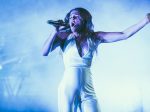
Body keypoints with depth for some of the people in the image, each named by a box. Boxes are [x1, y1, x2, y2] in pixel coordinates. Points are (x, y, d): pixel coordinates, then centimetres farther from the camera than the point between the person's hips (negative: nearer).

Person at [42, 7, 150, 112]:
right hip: (67, 89, -1)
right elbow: (45, 52, -8)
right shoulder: (65, 37, 0)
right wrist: (55, 32, -16)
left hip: (88, 90, 2)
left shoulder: (95, 37, 3)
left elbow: (124, 35, -2)